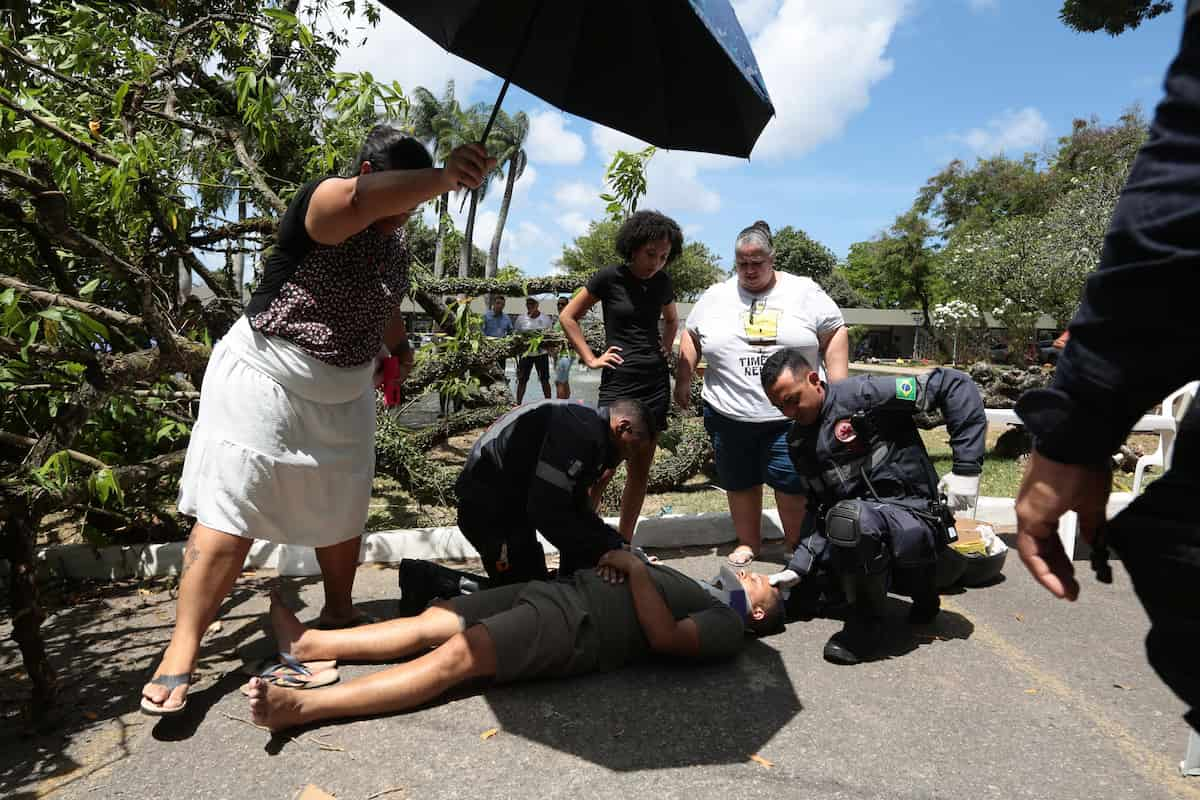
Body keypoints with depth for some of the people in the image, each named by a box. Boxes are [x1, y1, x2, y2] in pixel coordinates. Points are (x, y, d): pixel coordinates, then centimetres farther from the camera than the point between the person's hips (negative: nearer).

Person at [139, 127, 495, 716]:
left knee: (344, 510, 12)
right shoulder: (322, 204, -16)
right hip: (266, 380, -7)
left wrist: (401, 351, 2)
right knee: (229, 516, -7)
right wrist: (445, 177, -53)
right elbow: (361, 199, -41)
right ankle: (181, 655, 1)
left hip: (343, 393, 8)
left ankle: (337, 613, 32)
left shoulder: (396, 243, 8)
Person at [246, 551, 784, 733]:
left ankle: (300, 706, -27)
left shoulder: (727, 628, 3)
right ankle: (307, 643, -2)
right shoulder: (701, 592, 30)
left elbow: (663, 635, -15)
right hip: (561, 589, 9)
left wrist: (637, 568, -10)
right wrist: (624, 560, 9)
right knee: (433, 622, -3)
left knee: (456, 656, -23)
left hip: (579, 625, -9)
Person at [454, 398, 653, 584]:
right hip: (490, 511, -11)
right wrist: (606, 550, -23)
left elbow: (577, 507, 9)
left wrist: (616, 543, -2)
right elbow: (548, 511, -32)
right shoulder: (579, 432, -27)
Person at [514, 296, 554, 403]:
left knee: (544, 380, 6)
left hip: (542, 353, -1)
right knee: (522, 380, 2)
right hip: (525, 353, 1)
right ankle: (518, 404, 10)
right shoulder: (521, 319, 1)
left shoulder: (546, 319, 0)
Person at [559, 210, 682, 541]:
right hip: (619, 381, -5)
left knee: (640, 470, 9)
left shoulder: (662, 282, 9)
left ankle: (624, 543, 20)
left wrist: (666, 348, 12)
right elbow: (568, 317, 0)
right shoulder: (610, 277, -6)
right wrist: (591, 358, -5)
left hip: (656, 381, 5)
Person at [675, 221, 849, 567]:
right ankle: (748, 542, 31)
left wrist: (838, 391, -4)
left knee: (793, 483, 2)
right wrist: (683, 380, 10)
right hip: (729, 415, 2)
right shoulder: (715, 297, 7)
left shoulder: (805, 291, 1)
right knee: (740, 483, 13)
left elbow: (835, 334, 2)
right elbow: (691, 336, 16)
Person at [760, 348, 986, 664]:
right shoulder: (798, 441, 10)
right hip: (856, 523, 8)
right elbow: (821, 512, 12)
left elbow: (956, 386, -15)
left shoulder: (862, 394, -12)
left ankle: (867, 620, -12)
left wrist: (967, 467, -17)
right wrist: (799, 566, 0)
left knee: (848, 518, -36)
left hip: (912, 516, -8)